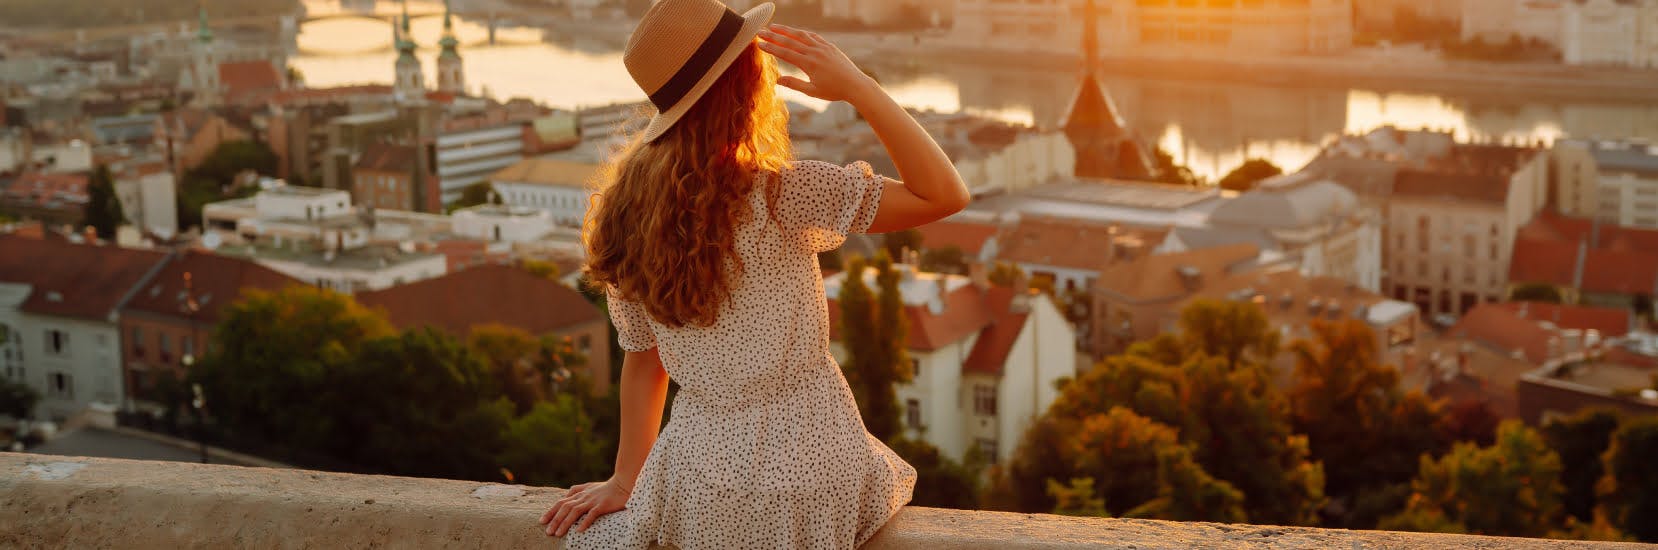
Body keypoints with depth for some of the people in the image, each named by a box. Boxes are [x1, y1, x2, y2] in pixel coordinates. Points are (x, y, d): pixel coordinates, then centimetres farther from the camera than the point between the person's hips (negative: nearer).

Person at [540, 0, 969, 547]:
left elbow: (642, 360, 3)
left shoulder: (628, 213, -5)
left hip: (699, 473, 4)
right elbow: (946, 194, -20)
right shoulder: (778, 196, -21)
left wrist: (625, 481, 13)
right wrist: (855, 85, -22)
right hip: (806, 458, -4)